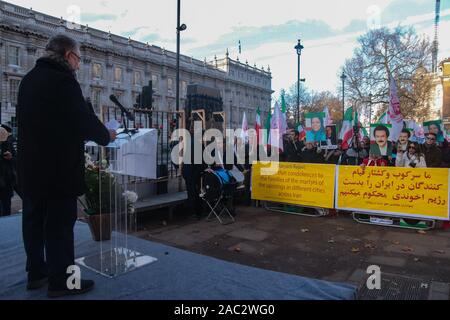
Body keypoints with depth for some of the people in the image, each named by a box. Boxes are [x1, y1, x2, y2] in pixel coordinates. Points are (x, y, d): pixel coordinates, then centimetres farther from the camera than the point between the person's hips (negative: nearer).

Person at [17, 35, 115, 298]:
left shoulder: (30, 79, 13)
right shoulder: (62, 79, -14)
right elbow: (84, 118, -15)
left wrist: (81, 135, 20)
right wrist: (106, 136, 3)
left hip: (30, 165, 9)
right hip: (58, 167, -9)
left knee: (34, 219, 16)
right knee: (60, 222, 1)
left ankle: (36, 273, 29)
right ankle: (61, 281, 11)